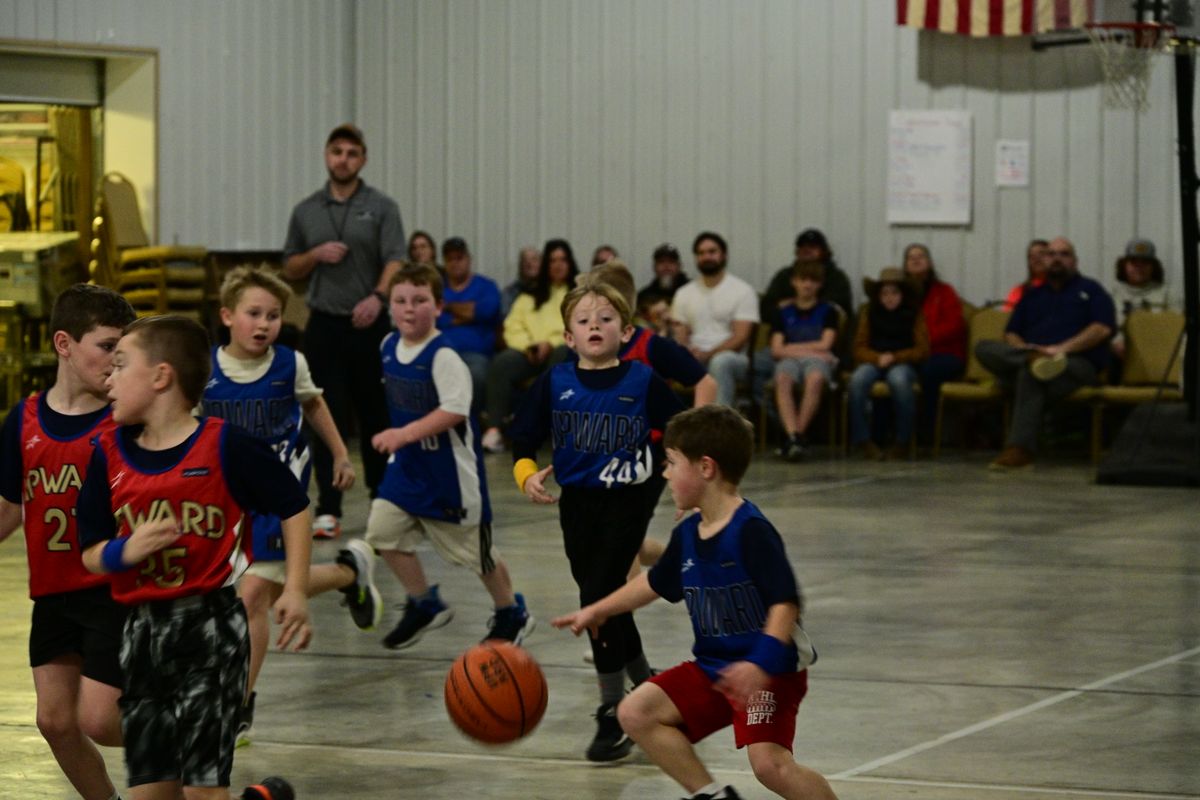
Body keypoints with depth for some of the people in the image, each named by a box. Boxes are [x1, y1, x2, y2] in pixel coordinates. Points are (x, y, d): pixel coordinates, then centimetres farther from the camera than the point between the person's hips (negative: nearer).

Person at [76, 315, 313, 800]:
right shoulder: (109, 454, 5)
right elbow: (91, 552, 7)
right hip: (142, 631, 5)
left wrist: (295, 591, -6)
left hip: (210, 626, -5)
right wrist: (125, 552, -15)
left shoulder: (225, 446, -8)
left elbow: (293, 508, 1)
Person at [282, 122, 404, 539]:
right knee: (326, 416, -4)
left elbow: (395, 260, -10)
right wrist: (317, 255, -6)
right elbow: (289, 269, 15)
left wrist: (378, 296, -29)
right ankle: (328, 509, -4)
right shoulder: (306, 211, 10)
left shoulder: (381, 207, 1)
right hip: (324, 325, 2)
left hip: (368, 324, -2)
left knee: (374, 413, 6)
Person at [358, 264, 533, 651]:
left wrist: (405, 434, -37)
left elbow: (454, 410, -31)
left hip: (449, 467, -7)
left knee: (475, 547, 7)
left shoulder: (443, 356, -23)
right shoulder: (389, 346, 1)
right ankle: (425, 605, 15)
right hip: (407, 464, 7)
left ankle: (511, 614, 30)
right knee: (383, 530, -4)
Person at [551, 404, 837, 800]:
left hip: (770, 669, -8)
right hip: (714, 667, 8)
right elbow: (655, 582, 24)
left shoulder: (751, 530, -21)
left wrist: (759, 663, -38)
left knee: (769, 763, -25)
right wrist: (597, 611, 29)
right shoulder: (687, 535, 4)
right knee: (636, 712, 0)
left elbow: (786, 603, -26)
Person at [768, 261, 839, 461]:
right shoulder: (782, 312, 16)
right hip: (790, 360, 1)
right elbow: (776, 350, 6)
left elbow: (825, 345, 1)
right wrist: (809, 349, -3)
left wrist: (791, 348, 4)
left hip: (818, 360, -1)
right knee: (783, 379, -37)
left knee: (815, 379, -40)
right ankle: (793, 436, -49)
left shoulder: (828, 311, 13)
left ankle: (798, 433, -36)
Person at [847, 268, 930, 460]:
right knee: (858, 379, -34)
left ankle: (901, 442, -25)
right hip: (873, 362, 2)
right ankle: (862, 440, -27)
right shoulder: (869, 313, 11)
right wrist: (878, 358, -16)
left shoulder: (913, 315, 7)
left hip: (903, 363, -2)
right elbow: (859, 349, 5)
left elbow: (922, 350, 1)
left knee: (899, 379, -39)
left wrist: (894, 357, -13)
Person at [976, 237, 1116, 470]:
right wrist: (1023, 349, -4)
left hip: (1078, 362, -5)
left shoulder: (1090, 290, 17)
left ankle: (1020, 449, -47)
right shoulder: (1032, 295, 30)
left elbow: (1103, 328, -1)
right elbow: (1011, 334, 22)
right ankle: (1033, 360, -45)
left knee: (1029, 373, -39)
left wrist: (1062, 348, -13)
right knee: (984, 348, -22)